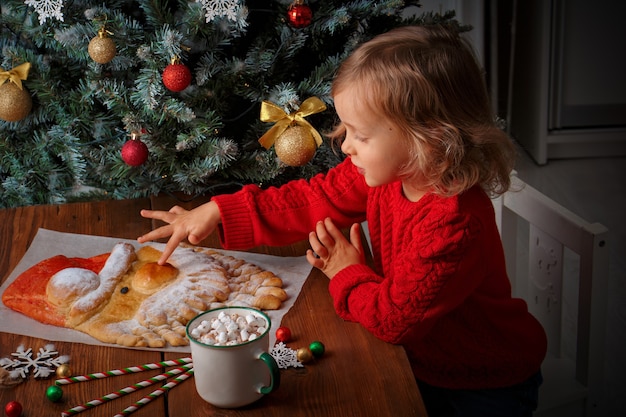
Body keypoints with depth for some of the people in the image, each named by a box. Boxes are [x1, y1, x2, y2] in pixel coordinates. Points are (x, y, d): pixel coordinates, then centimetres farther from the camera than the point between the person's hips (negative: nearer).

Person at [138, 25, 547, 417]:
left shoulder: (454, 226, -36)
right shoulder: (382, 172, -12)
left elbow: (394, 316, -29)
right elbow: (310, 200, -3)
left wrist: (346, 274, -12)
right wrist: (217, 213, -6)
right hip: (419, 360, 6)